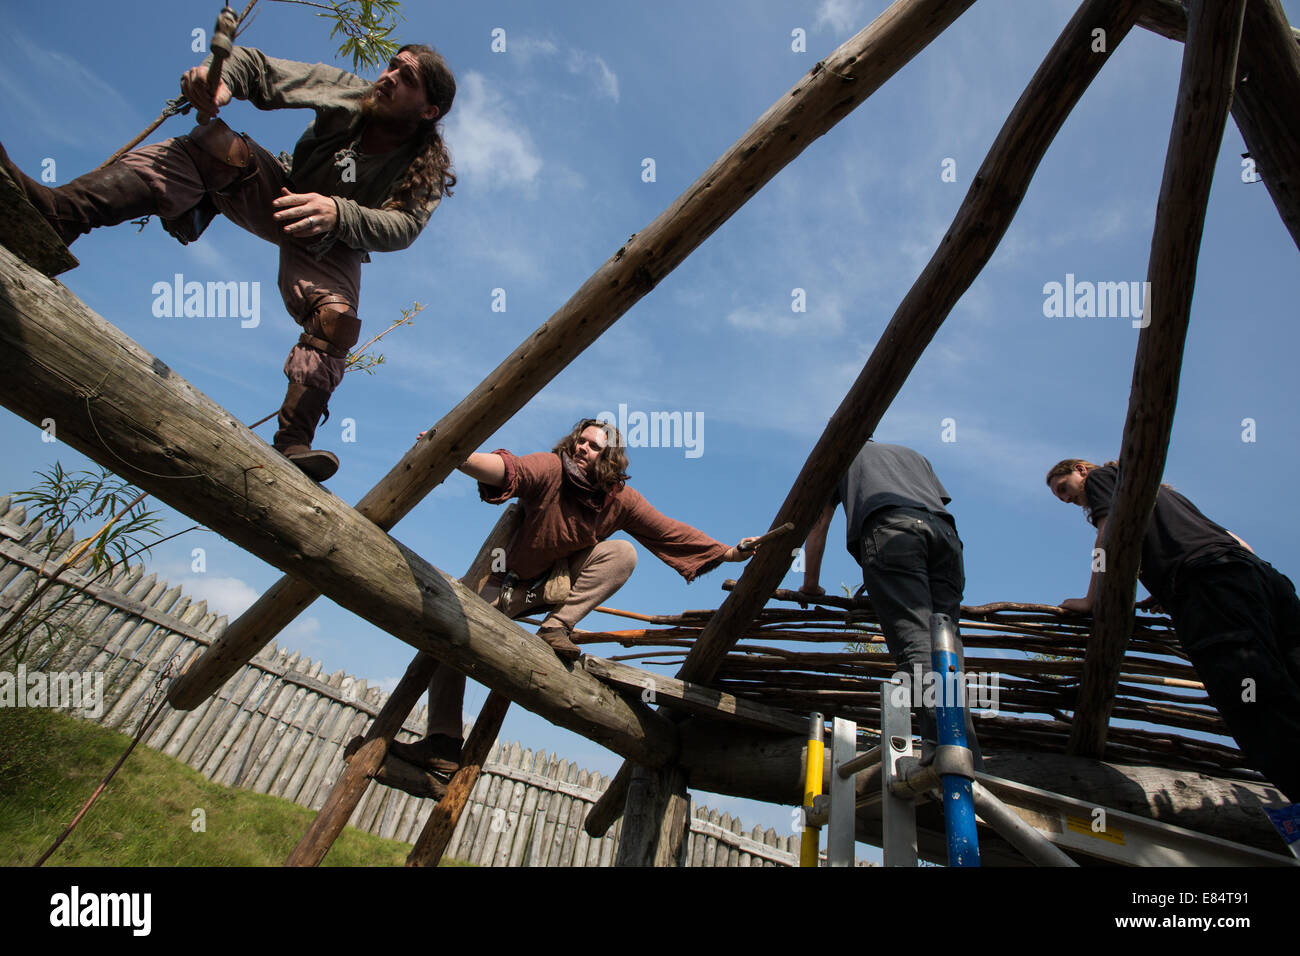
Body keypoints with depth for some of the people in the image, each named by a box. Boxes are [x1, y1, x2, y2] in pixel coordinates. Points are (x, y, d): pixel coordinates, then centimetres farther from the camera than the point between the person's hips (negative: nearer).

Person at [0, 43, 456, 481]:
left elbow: (403, 227, -34)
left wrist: (338, 213, -51)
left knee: (335, 317, -32)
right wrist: (220, 76, -28)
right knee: (210, 144, -24)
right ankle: (57, 213, -39)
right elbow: (253, 66, -5)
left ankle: (292, 443, -35)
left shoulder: (426, 167, -18)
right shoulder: (349, 94, -11)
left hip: (332, 243, -3)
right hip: (278, 195, 3)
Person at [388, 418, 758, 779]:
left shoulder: (621, 500, -13)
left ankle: (556, 627, -22)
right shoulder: (550, 469, -24)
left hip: (563, 579, 1)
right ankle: (444, 743, -7)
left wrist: (730, 553, -13)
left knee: (623, 552, -24)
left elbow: (672, 531, -9)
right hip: (514, 580, -1)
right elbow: (504, 469, -43)